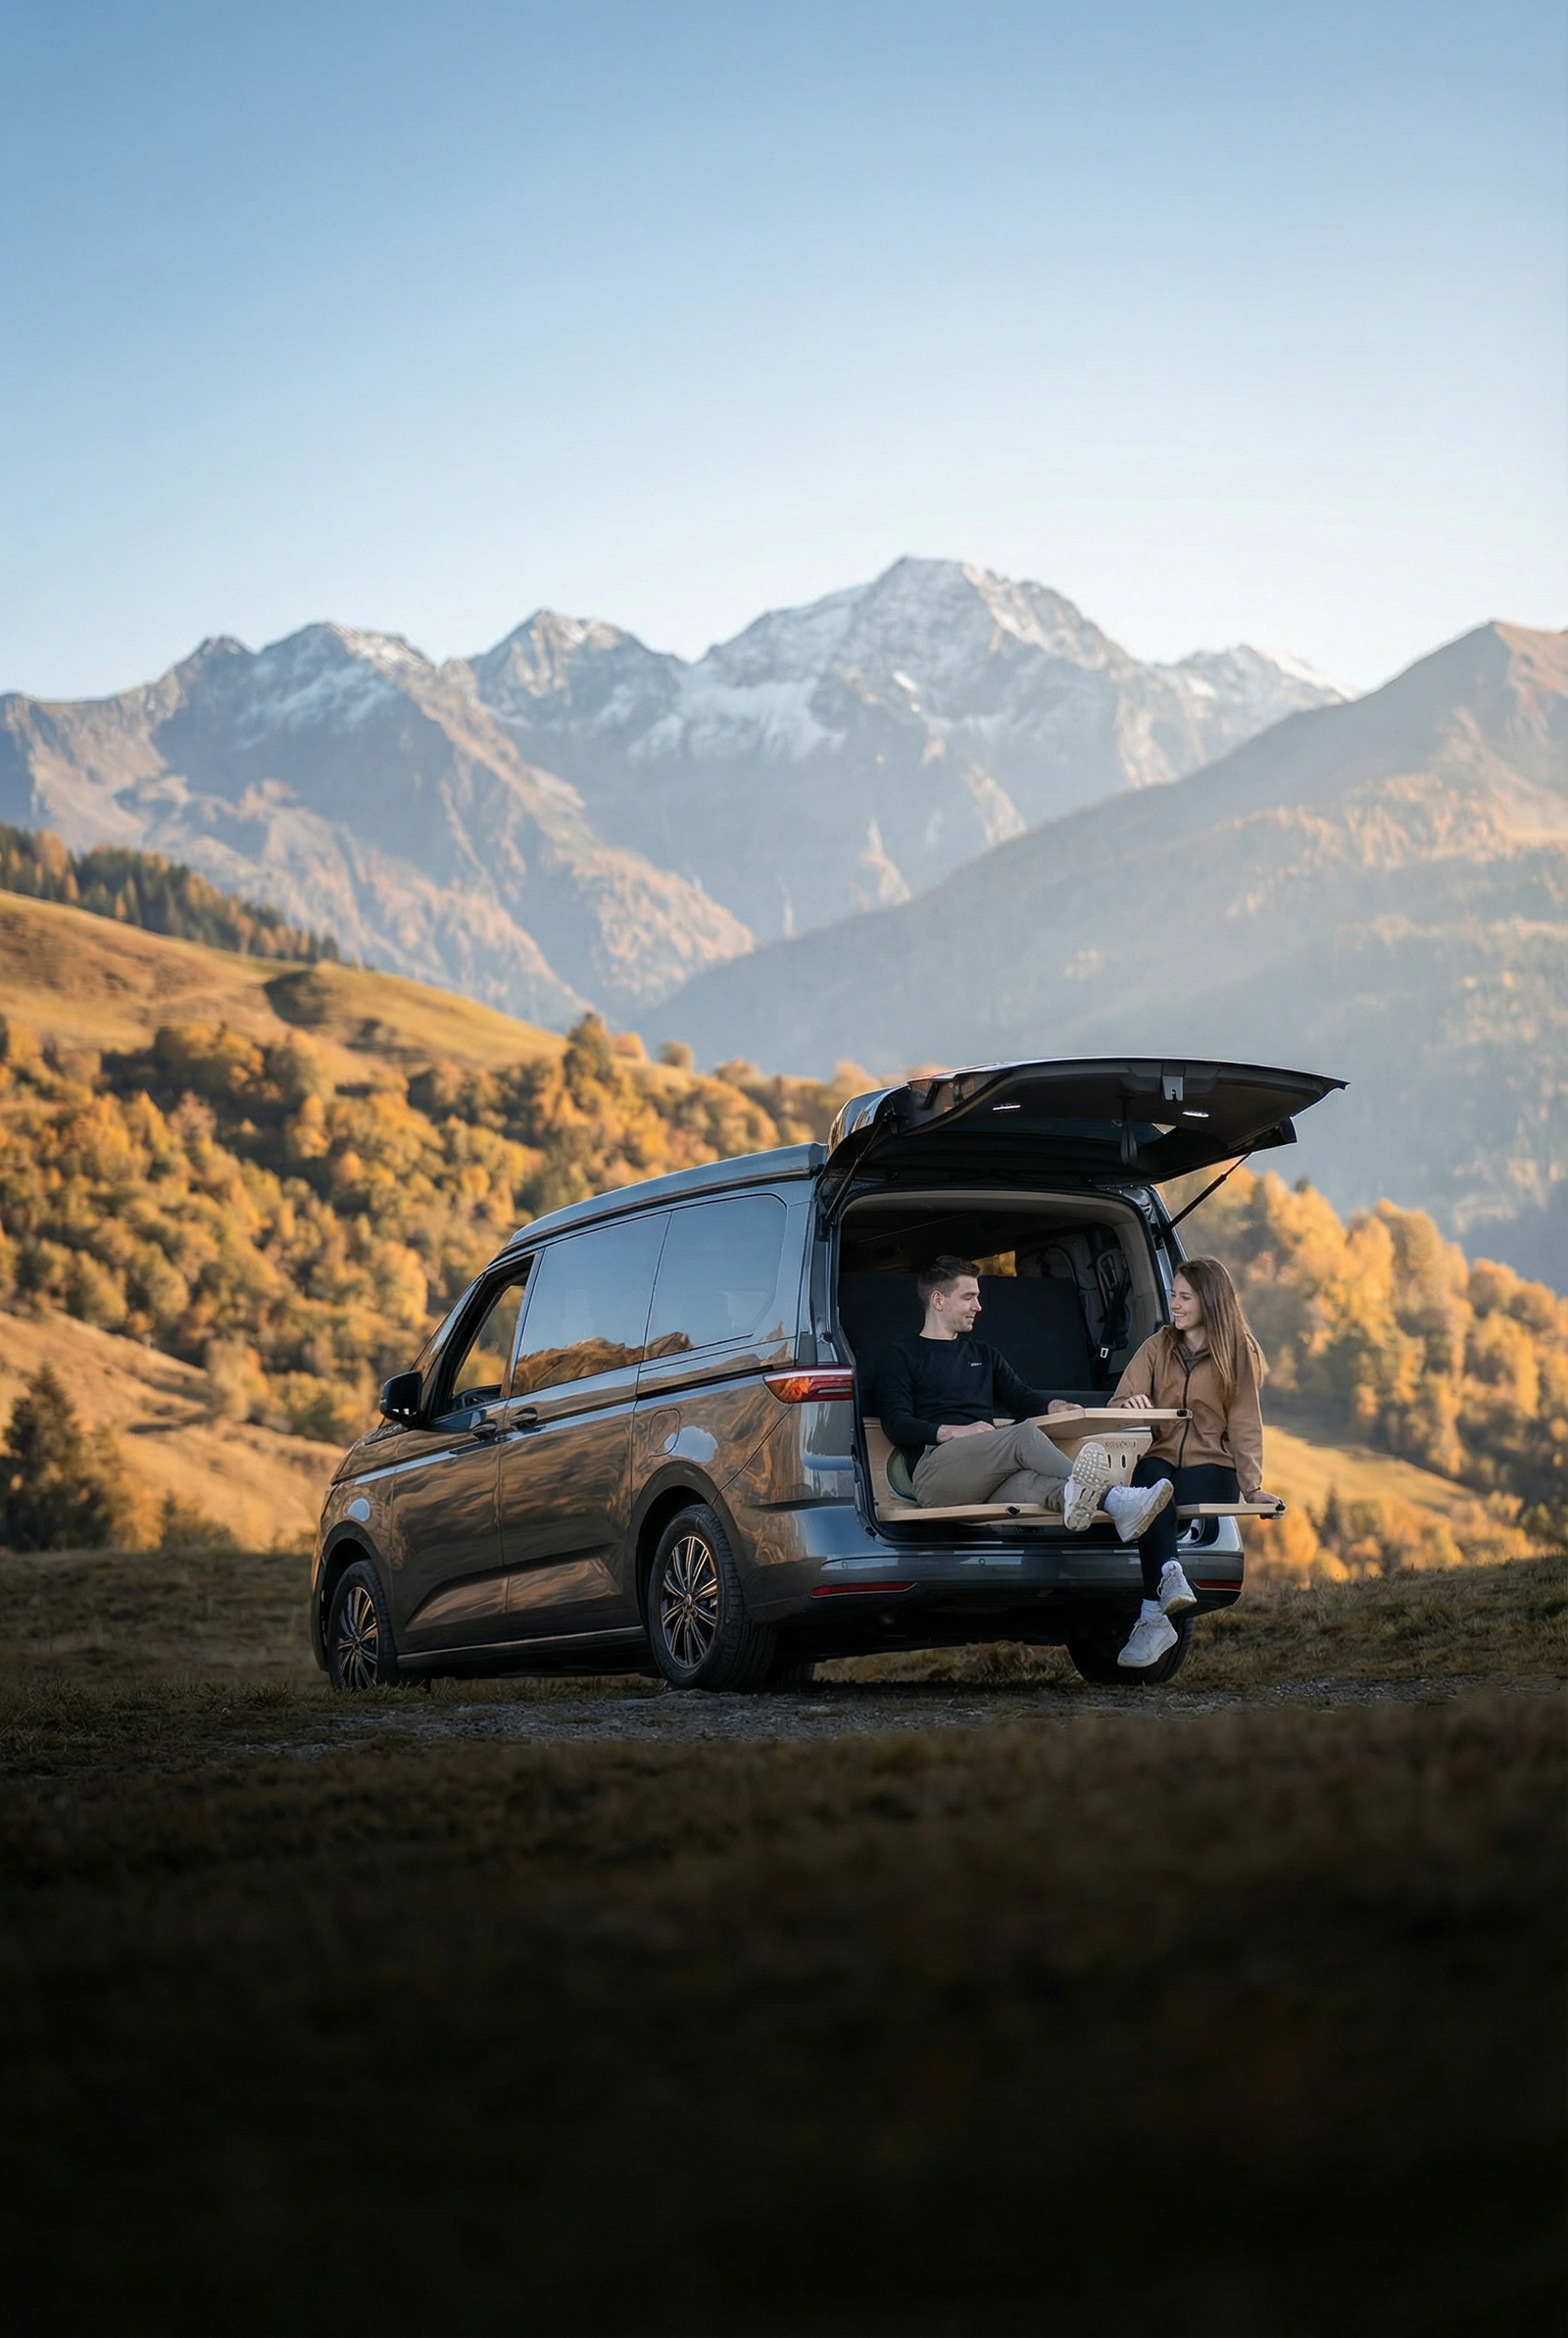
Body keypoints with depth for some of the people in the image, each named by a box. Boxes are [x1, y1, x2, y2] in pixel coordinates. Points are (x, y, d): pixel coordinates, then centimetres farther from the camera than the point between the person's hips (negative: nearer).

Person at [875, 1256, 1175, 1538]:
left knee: (1027, 1479, -35)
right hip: (936, 1467, -4)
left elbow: (1021, 1396, 27)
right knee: (1026, 1433, -32)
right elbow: (897, 1424, 1)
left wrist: (1055, 1406, 3)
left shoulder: (982, 1354, 34)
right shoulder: (901, 1358, 15)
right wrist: (954, 1432, -16)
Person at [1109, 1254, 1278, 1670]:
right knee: (1151, 1483, -37)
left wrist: (1251, 1486, -8)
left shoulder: (1237, 1352, 9)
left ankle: (1152, 1617, -39)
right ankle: (1169, 1578, -52)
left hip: (1211, 1465, -2)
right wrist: (1129, 1404, -19)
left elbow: (1244, 1425, 4)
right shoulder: (1158, 1347, 16)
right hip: (1160, 1459, 2)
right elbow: (1119, 1404, 6)